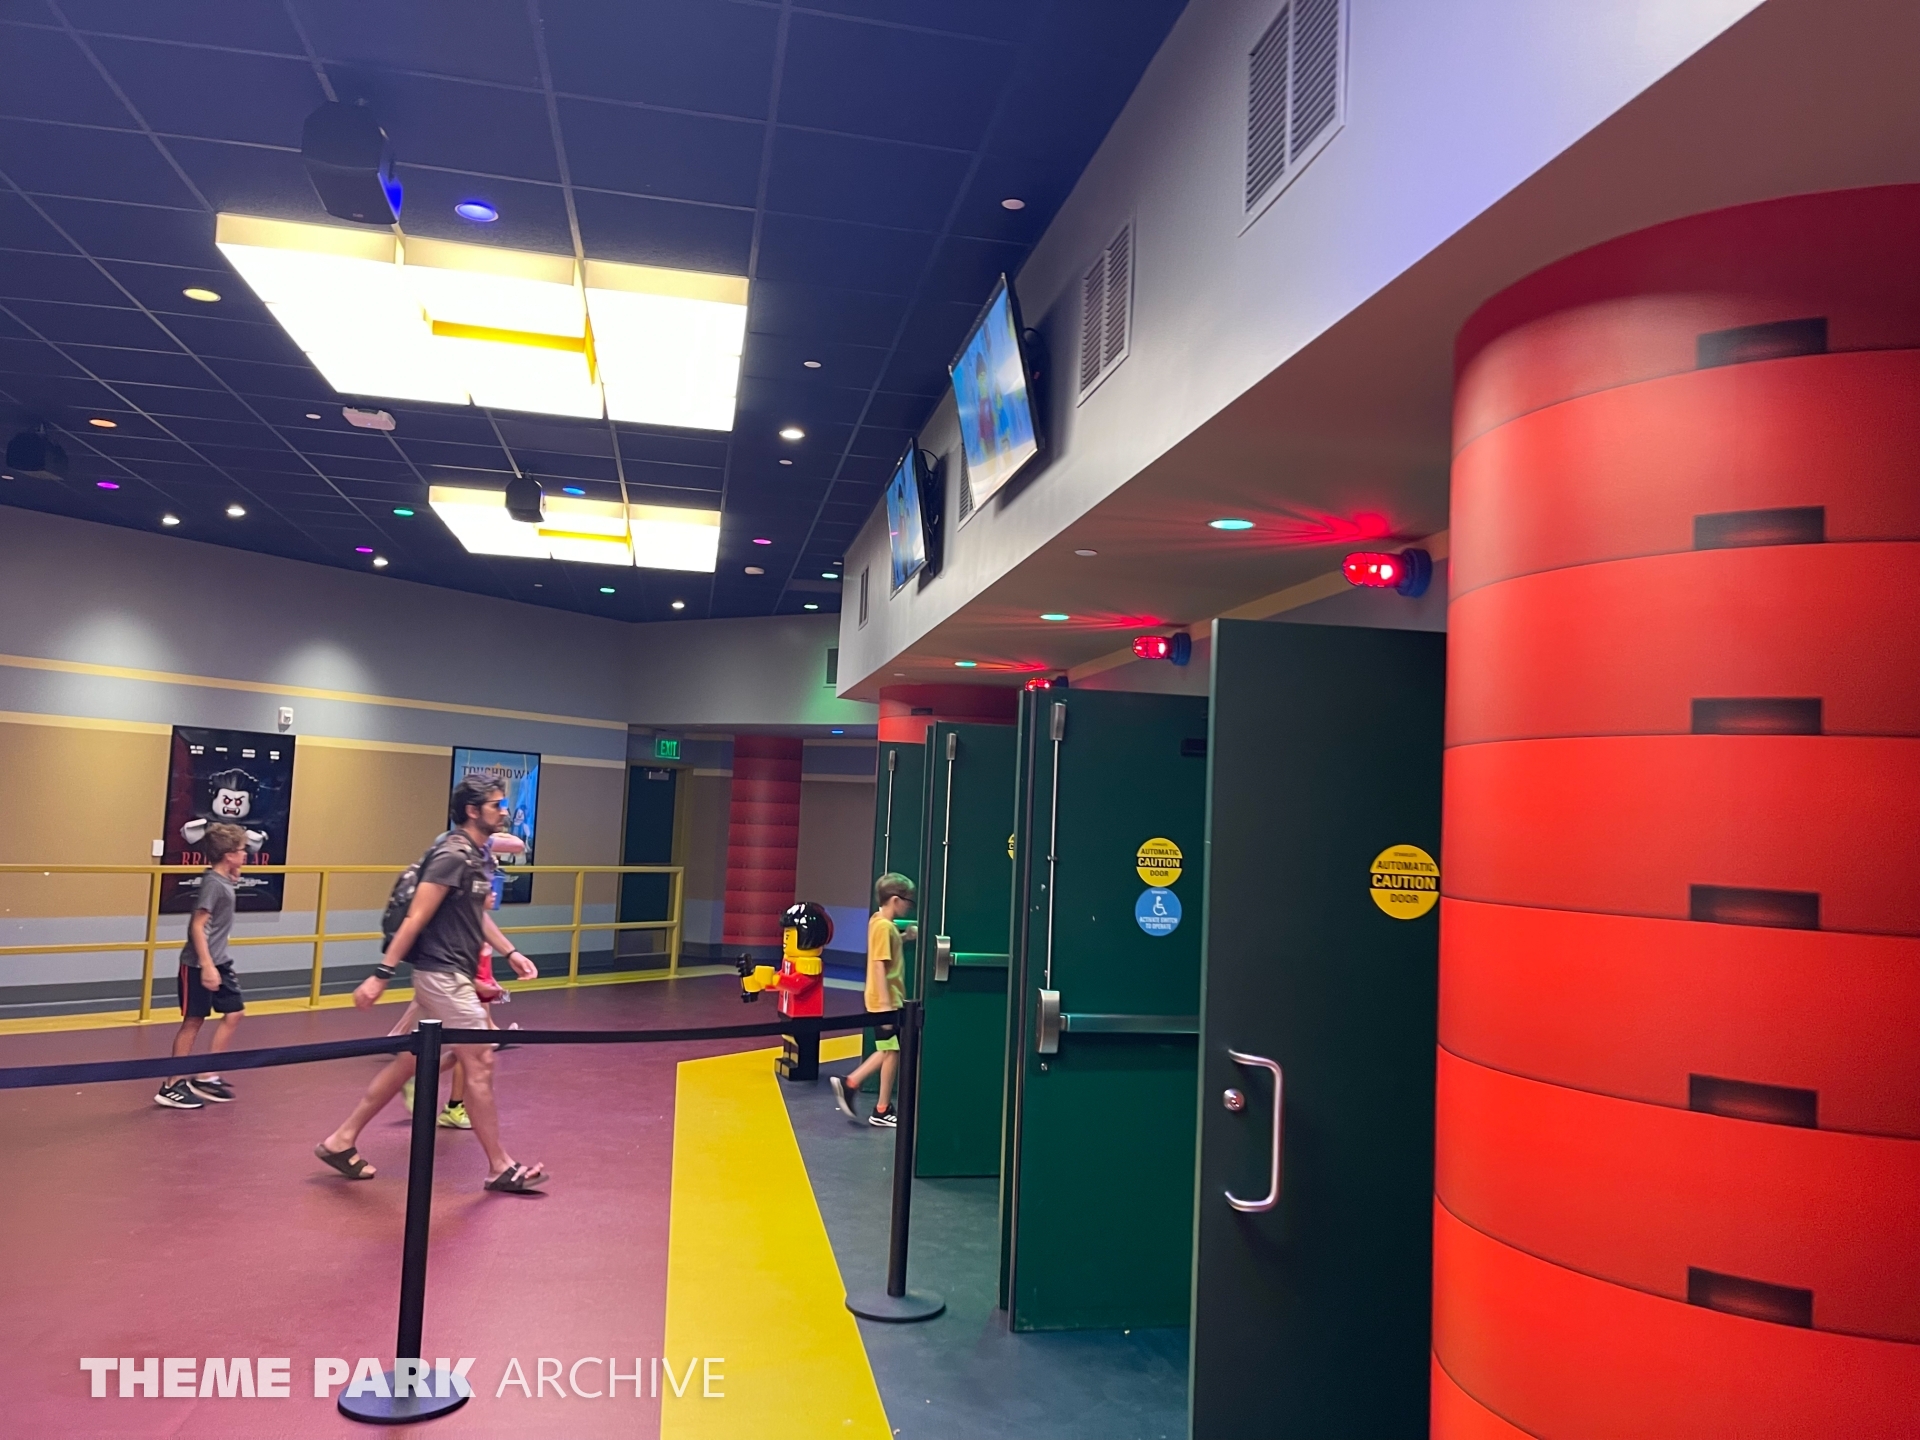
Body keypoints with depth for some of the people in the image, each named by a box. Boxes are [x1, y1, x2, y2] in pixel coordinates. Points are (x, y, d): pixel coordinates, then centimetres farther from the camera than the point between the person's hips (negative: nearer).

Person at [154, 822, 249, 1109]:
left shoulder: (224, 880, 8)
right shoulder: (213, 883, -19)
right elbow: (197, 926, -24)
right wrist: (207, 966, -27)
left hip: (219, 961, 9)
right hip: (199, 964, -9)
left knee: (234, 1012, 10)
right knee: (193, 1021, -1)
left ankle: (205, 1077, 17)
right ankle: (172, 1086, 10)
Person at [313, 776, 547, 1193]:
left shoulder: (477, 855, 11)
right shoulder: (453, 855, -18)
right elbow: (415, 918, -20)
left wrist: (511, 953, 21)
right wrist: (381, 974, -21)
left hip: (452, 976, 10)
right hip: (443, 975, -10)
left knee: (409, 1063, 16)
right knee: (480, 1065, -4)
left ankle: (340, 1141, 26)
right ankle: (501, 1169, 6)